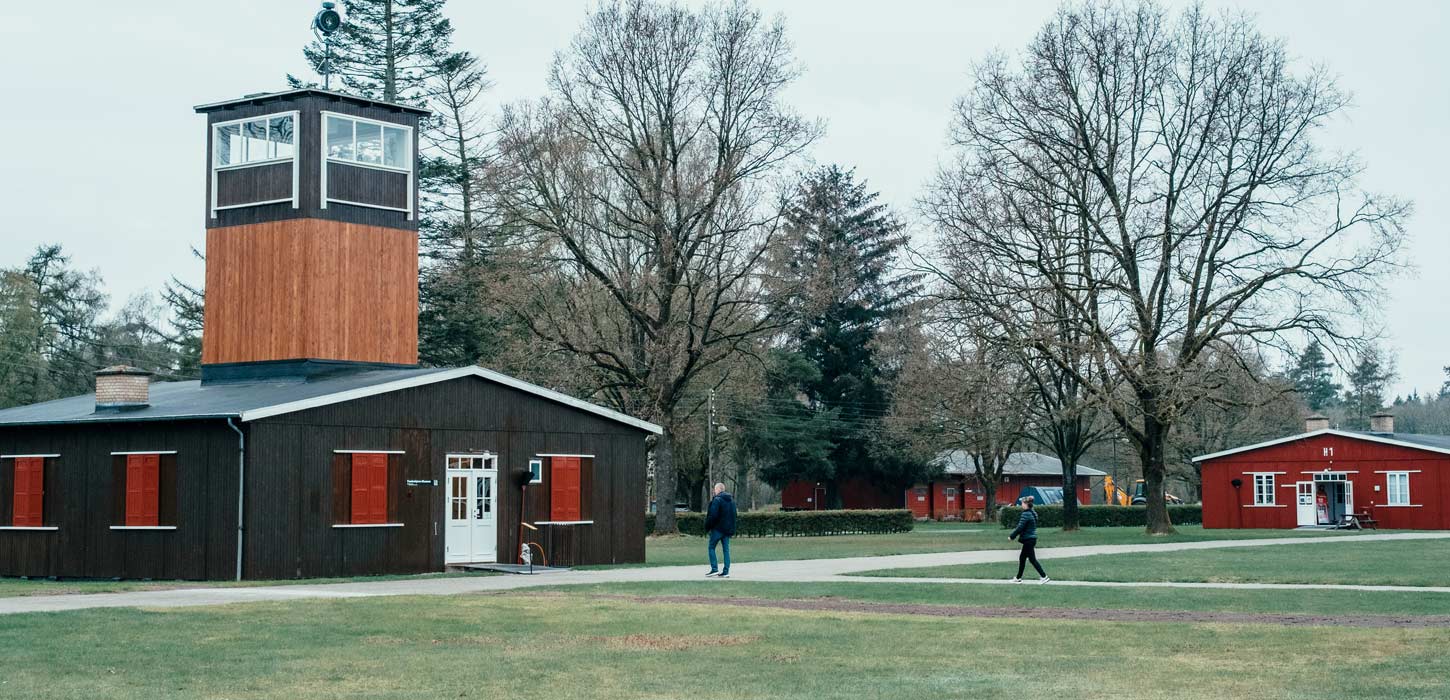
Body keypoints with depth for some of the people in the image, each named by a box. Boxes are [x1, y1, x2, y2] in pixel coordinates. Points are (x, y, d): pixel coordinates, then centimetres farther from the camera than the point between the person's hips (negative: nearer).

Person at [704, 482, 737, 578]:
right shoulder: (731, 500, 12)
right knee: (726, 550, 7)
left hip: (717, 529, -7)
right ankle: (726, 572, 4)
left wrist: (707, 527, -7)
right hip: (728, 529, 7)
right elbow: (734, 515, 17)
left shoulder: (717, 500, -13)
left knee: (712, 547, 5)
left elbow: (713, 515, -19)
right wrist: (732, 530, 20)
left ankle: (714, 569, -2)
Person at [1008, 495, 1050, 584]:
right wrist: (1020, 535, 18)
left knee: (1032, 559, -4)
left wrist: (1011, 536, -9)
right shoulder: (1033, 513, 10)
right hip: (1032, 539, 10)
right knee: (1022, 558, 16)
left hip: (1028, 540, -10)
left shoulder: (1026, 514, -18)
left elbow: (1020, 527, -19)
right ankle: (1018, 578, 23)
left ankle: (1044, 577, -4)